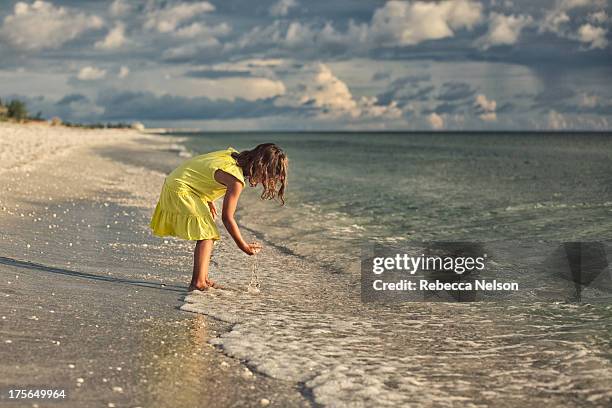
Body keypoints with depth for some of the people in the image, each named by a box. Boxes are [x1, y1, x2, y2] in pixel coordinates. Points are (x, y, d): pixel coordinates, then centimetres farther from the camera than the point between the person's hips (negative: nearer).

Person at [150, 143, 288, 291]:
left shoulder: (233, 154, 0)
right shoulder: (236, 180, -25)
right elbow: (227, 217, -20)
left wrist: (209, 201, 21)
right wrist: (244, 246, -12)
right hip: (179, 191, -10)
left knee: (206, 234, 13)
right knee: (207, 235, -11)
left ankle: (203, 279, 17)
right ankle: (198, 283, -14)